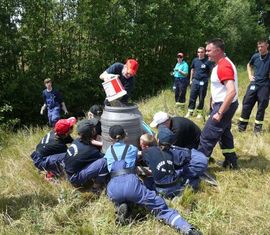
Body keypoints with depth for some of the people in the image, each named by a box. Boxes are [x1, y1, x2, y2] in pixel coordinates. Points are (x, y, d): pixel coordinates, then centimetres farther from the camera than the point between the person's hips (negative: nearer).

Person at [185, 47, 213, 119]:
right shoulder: (195, 60, 6)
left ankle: (200, 112, 18)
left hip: (203, 82, -3)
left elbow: (211, 71, -5)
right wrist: (191, 79, 17)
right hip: (195, 81, 3)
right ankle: (190, 112, 11)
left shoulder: (207, 61, -6)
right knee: (192, 97, 4)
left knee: (201, 98, 6)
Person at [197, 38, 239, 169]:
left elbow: (232, 92, -33)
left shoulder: (223, 66, -24)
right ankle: (231, 161, 31)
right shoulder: (222, 63, 9)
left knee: (207, 136, -5)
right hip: (223, 104, 11)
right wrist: (215, 101, 21)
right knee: (223, 133, 21)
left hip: (225, 106, -11)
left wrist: (219, 113, -31)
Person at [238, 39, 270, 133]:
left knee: (262, 106, 4)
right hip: (254, 83, 3)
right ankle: (242, 125, 14)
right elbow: (249, 65, 23)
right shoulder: (255, 56, 3)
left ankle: (258, 126, 17)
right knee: (247, 104, 3)